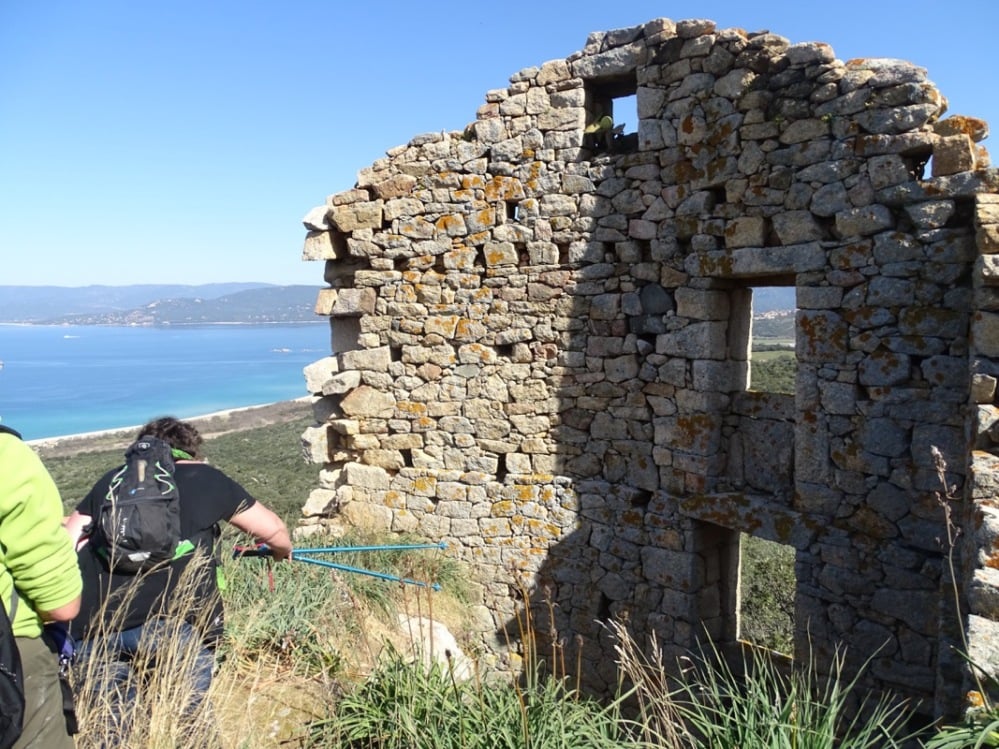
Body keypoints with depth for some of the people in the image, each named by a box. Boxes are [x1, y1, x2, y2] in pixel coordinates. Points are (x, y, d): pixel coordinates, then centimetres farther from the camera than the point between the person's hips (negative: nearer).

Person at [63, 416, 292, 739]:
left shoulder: (112, 480, 23)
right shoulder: (207, 478, 18)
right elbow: (273, 531, 26)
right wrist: (283, 551, 47)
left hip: (97, 624, 3)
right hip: (176, 619, -2)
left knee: (112, 724, 20)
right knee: (185, 720, 15)